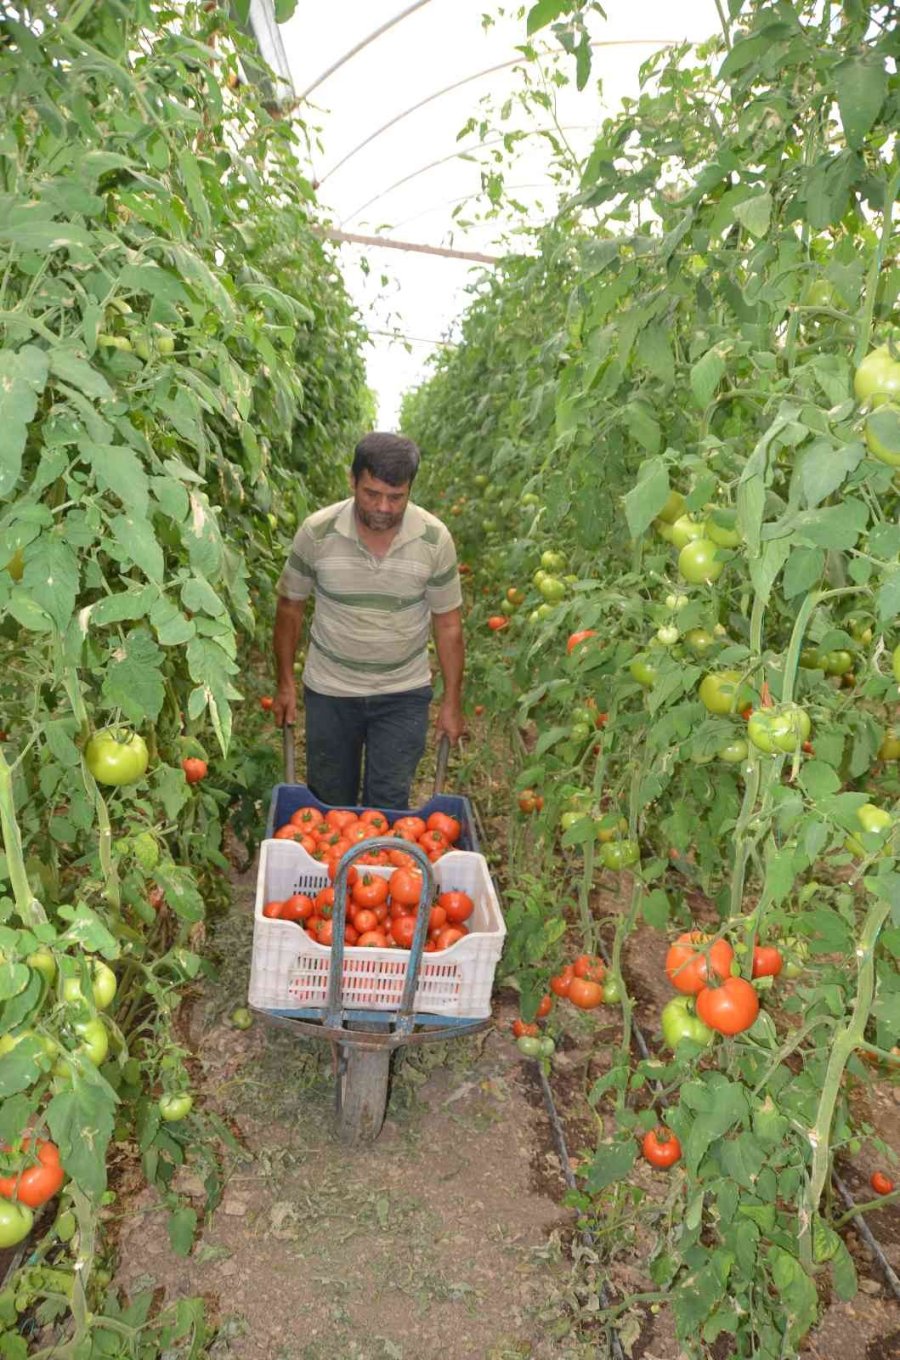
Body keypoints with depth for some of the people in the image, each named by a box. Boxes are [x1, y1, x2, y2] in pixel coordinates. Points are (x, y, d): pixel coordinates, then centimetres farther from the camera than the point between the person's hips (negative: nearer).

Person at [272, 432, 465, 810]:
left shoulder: (435, 538, -13)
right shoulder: (316, 532, -14)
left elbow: (447, 623, -4)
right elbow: (290, 606, -1)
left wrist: (452, 701, -2)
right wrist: (285, 684, 1)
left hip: (404, 694, 0)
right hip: (329, 690, 1)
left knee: (388, 806, 4)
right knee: (329, 806, 14)